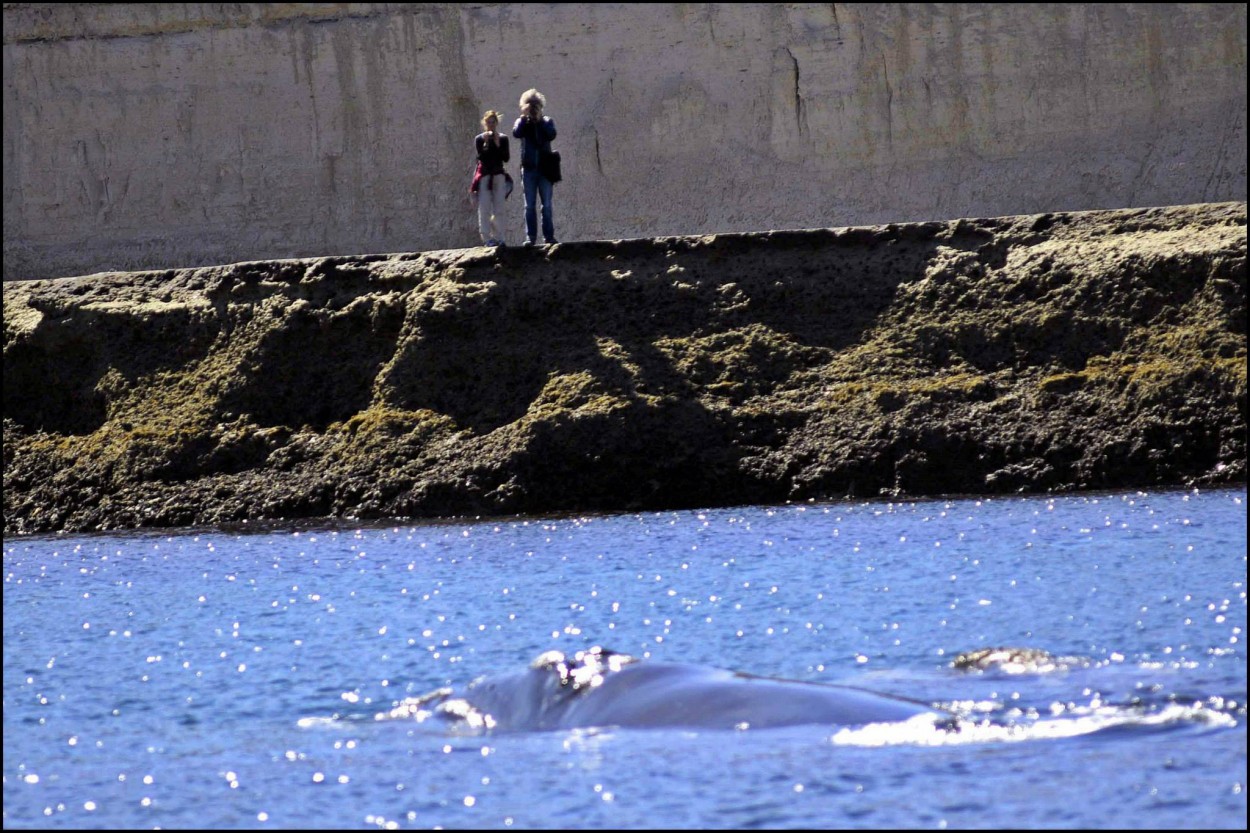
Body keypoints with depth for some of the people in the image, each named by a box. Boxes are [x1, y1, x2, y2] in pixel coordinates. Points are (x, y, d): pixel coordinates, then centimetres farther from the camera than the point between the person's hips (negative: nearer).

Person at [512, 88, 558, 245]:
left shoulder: (546, 121, 9)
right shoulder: (522, 122, 9)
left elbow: (551, 135, -11)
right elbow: (516, 133, -13)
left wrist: (540, 120, -10)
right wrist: (524, 116, -12)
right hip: (529, 168, 0)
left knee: (547, 205, 0)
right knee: (530, 205, -1)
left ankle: (549, 235, 2)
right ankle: (530, 236, -1)